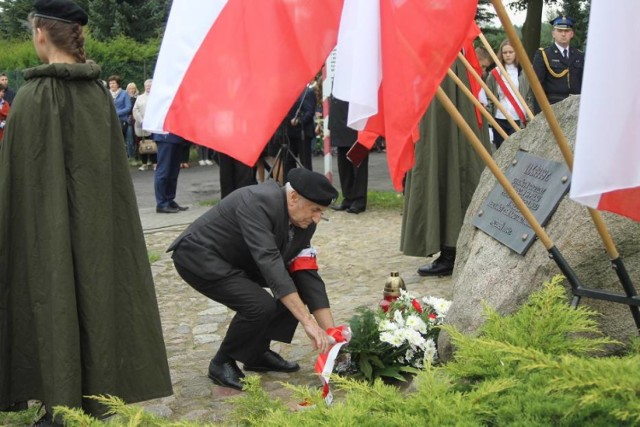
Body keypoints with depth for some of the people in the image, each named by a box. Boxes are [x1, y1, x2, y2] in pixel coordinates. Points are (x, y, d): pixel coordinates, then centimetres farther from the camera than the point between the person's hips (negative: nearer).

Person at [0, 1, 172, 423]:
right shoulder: (99, 91, 2)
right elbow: (112, 165, 7)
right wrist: (97, 210, 16)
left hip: (50, 222, -6)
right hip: (99, 219, 6)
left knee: (56, 301, 4)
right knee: (97, 295, 14)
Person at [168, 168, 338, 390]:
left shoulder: (303, 222, -7)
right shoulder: (257, 203, -32)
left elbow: (308, 276, -6)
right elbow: (269, 262, -41)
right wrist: (308, 321, -43)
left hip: (238, 260, 8)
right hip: (199, 256, -8)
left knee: (295, 290, -5)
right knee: (260, 305, -26)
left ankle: (257, 353, 10)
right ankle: (222, 363, -2)